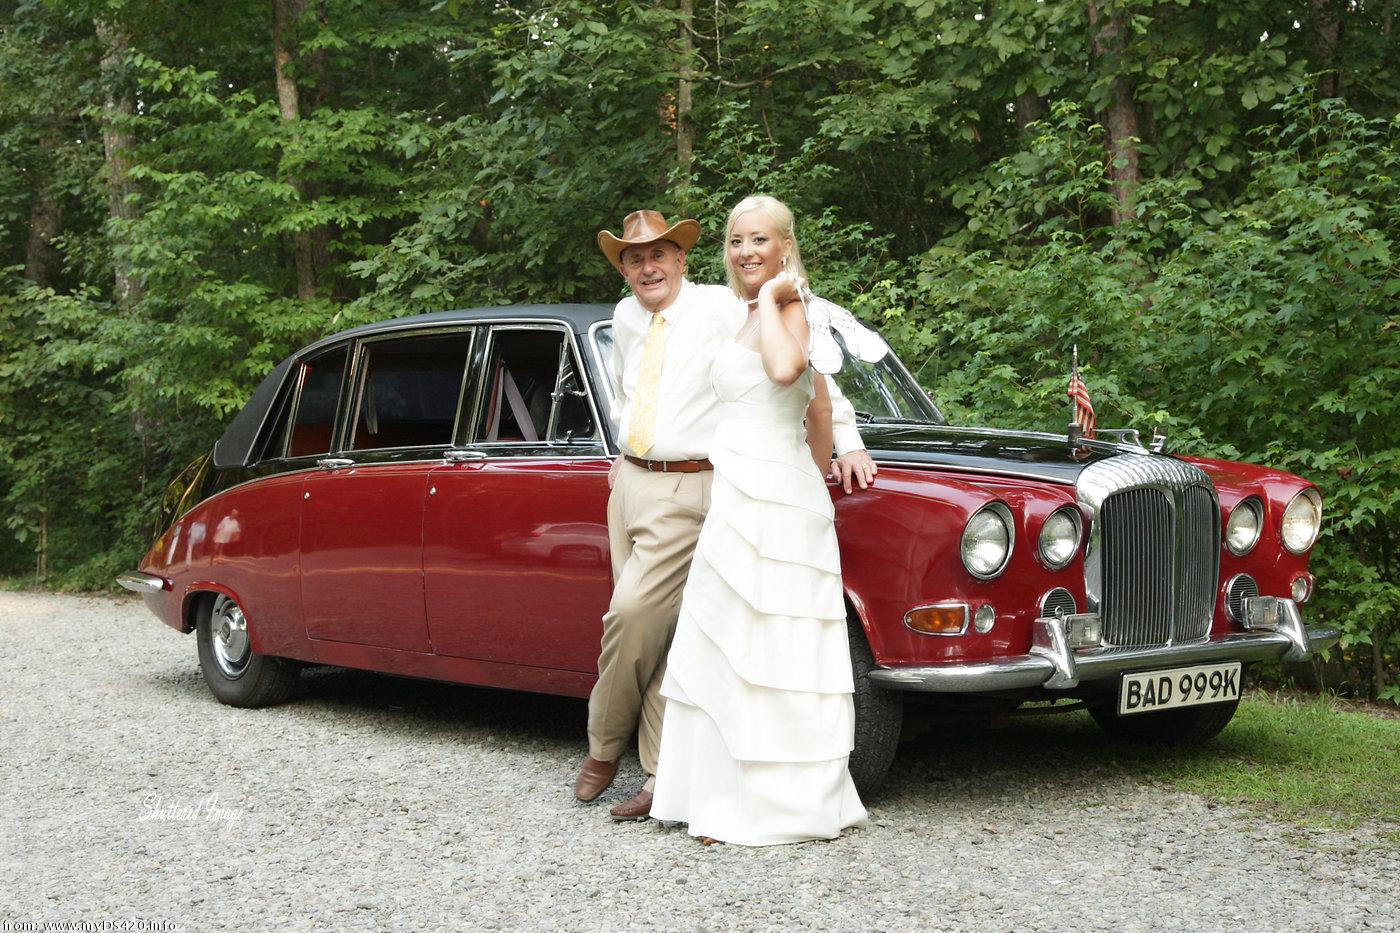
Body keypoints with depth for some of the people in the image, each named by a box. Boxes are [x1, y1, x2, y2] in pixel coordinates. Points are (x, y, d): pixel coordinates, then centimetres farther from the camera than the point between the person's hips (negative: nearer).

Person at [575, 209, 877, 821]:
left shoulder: (723, 308, -8)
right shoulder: (626, 319, 12)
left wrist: (848, 442, -11)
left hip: (687, 491, -6)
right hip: (630, 484, 7)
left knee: (633, 615, -14)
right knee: (651, 629, 7)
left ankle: (604, 747, 5)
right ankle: (662, 778, 12)